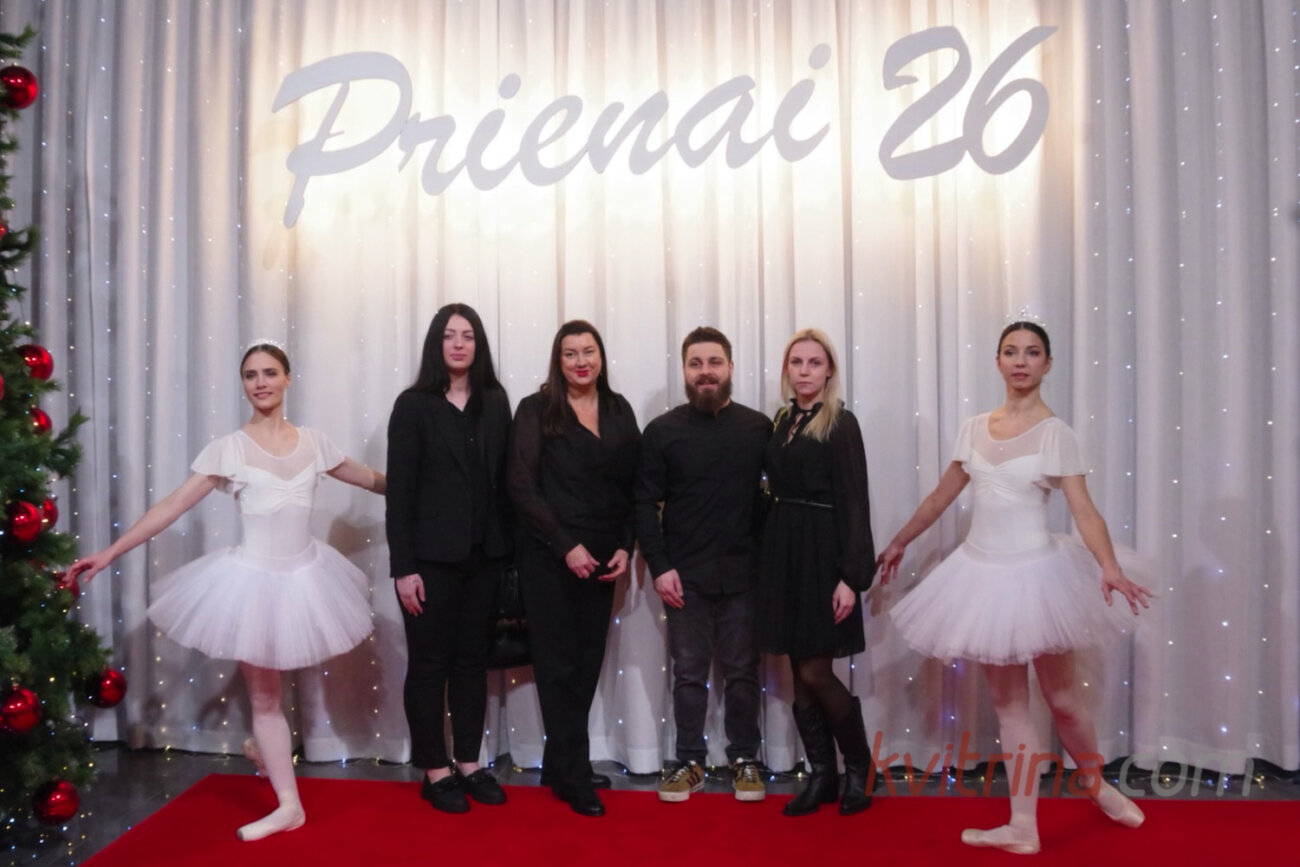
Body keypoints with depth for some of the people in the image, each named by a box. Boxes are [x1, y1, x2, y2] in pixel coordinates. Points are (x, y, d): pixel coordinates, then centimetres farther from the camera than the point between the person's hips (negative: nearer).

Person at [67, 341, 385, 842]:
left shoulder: (313, 443, 0)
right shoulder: (229, 448, -8)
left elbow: (370, 479, 12)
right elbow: (173, 506, -9)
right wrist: (110, 553, -15)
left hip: (305, 574, 2)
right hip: (254, 577, -2)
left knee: (269, 684, 17)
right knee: (262, 691, 7)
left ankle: (262, 746, 47)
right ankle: (289, 804, 16)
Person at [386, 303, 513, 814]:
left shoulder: (495, 402, 6)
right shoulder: (414, 405, -4)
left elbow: (505, 478, 5)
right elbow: (399, 489, -7)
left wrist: (509, 548, -1)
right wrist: (403, 566, -12)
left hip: (484, 554, 4)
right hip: (432, 555, -3)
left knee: (473, 658, 11)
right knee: (429, 662, 6)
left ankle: (469, 763, 24)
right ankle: (435, 771, 19)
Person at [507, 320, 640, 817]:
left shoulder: (619, 411, 8)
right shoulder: (536, 410, -4)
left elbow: (633, 486, 8)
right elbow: (522, 486, -11)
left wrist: (625, 547, -3)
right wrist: (567, 546, -15)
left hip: (602, 557, 5)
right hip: (549, 557, -4)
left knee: (588, 659, 10)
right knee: (559, 662, 4)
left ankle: (559, 763, 26)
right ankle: (574, 776, 16)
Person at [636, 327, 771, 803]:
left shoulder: (759, 428, 2)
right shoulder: (662, 431, 1)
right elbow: (645, 504, -1)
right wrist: (659, 566, -9)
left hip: (743, 573, 1)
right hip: (684, 575, 0)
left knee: (742, 670, 10)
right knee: (688, 672, 8)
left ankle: (744, 760, 25)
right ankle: (689, 762, 22)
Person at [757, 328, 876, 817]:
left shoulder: (840, 424, -7)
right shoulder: (782, 422, 11)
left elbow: (853, 502, -11)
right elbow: (777, 490, 10)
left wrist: (851, 576, -17)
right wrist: (772, 554, 3)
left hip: (821, 555, -6)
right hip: (783, 553, 6)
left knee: (815, 671, -4)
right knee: (800, 673, 9)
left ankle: (858, 763, 20)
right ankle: (822, 773, 23)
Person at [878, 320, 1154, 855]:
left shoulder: (1055, 433, -8)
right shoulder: (975, 428, 5)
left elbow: (1084, 510, -16)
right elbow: (941, 496, 14)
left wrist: (1109, 567, -32)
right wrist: (898, 543, 20)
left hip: (1034, 572, -4)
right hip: (982, 571, 4)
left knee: (1061, 697, 10)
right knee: (1008, 702, 8)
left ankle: (1097, 787, 38)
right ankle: (1023, 828, 16)